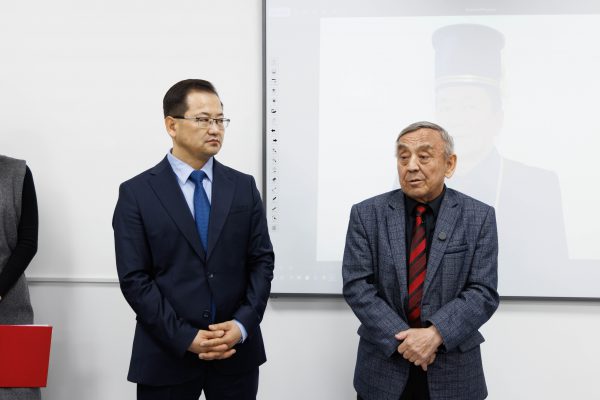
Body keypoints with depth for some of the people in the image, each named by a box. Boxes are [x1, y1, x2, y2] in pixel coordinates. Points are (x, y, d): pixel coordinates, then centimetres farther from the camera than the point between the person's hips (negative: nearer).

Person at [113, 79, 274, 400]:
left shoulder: (244, 186, 4)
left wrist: (243, 324, -10)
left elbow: (262, 261, 2)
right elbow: (134, 278, -8)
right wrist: (185, 337, -14)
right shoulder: (136, 193, -4)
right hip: (167, 355, -2)